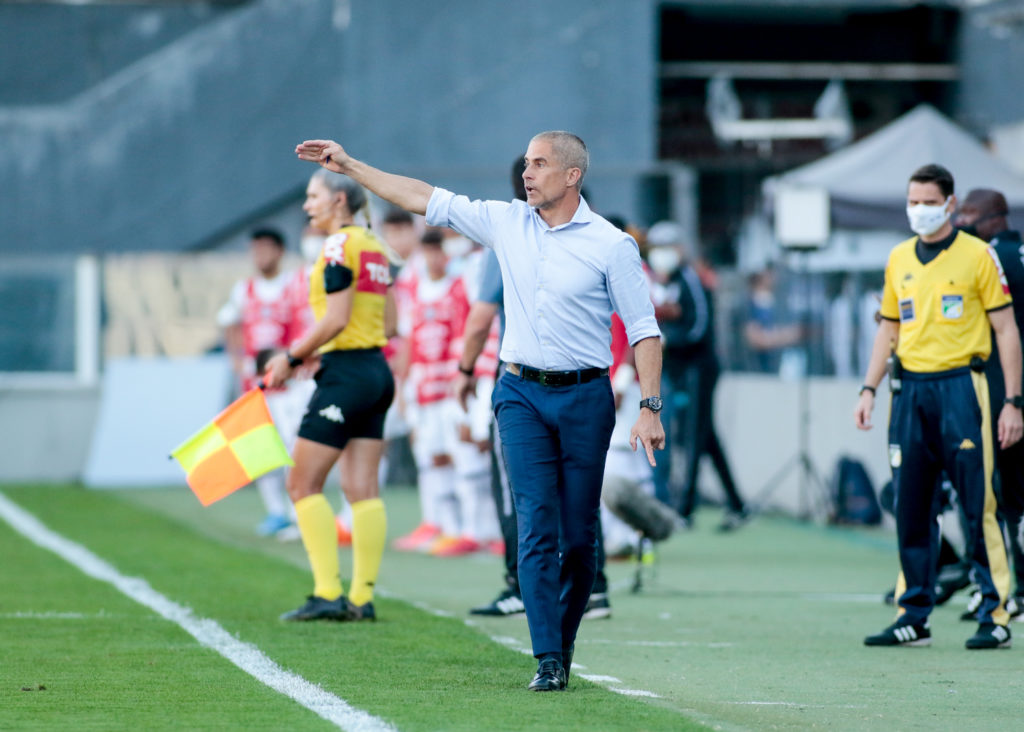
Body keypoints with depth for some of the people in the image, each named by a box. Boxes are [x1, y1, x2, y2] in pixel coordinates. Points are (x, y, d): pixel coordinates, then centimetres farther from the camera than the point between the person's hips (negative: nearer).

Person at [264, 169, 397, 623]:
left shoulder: (339, 245, -12)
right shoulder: (374, 247, 14)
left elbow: (335, 320, -19)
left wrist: (292, 358, -9)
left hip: (345, 375, -9)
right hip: (377, 371, 9)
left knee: (303, 484, -3)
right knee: (362, 488, 6)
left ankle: (328, 594, -9)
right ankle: (362, 598, 4)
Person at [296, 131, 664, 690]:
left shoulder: (611, 245, -3)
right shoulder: (507, 223, 7)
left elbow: (643, 328, -2)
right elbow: (426, 199, 11)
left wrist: (650, 407, -10)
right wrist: (349, 166, 10)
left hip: (584, 396, -2)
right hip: (522, 394, 2)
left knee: (579, 534, 2)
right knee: (536, 525, -8)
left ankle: (564, 641, 19)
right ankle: (547, 659, -10)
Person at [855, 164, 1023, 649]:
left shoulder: (978, 256, -1)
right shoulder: (899, 260, 14)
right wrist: (869, 390, 10)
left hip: (960, 386, -5)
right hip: (909, 389, 5)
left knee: (978, 507, -6)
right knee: (911, 508, 4)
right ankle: (913, 617, 9)